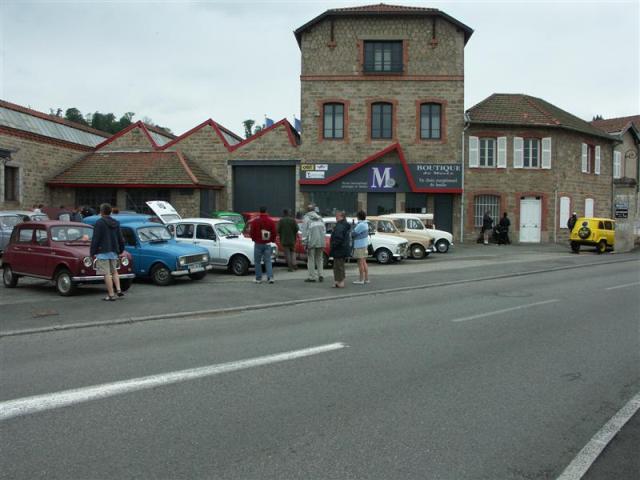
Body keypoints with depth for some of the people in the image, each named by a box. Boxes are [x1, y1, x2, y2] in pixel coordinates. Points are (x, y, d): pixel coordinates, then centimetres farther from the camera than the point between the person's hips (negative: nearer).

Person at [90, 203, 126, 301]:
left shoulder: (100, 222, -9)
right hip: (114, 252, 7)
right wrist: (121, 250, 22)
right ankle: (118, 290, 7)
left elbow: (95, 239, -12)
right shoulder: (116, 223, 10)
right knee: (114, 272, 19)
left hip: (103, 252, -7)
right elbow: (120, 238, 13)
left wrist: (92, 252, -8)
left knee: (107, 274, -4)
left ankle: (111, 295, -3)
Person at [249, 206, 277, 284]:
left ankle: (258, 278, 9)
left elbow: (251, 232, -3)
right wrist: (271, 240, 17)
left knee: (257, 261, 7)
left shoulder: (255, 220, -7)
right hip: (267, 244, 2)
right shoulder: (271, 221, 0)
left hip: (258, 244, -2)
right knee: (268, 261, 6)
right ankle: (270, 277, -7)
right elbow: (274, 233, 0)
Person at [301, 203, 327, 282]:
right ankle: (321, 275, 7)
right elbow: (324, 230, 12)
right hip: (320, 242, 5)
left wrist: (304, 243, -7)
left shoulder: (306, 218, -5)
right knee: (319, 259, 14)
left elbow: (304, 232, -10)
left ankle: (312, 277, 5)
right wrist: (322, 242, 16)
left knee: (311, 259, 3)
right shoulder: (319, 218, 12)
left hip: (311, 242, -5)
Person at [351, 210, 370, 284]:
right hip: (364, 245, 10)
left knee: (360, 262, -4)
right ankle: (366, 278, 17)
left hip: (359, 246, -10)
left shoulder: (360, 225, -19)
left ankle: (361, 280, 0)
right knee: (364, 262, 13)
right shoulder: (365, 224, 12)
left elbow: (353, 233, -16)